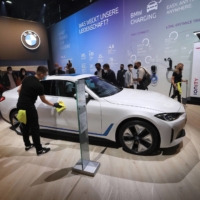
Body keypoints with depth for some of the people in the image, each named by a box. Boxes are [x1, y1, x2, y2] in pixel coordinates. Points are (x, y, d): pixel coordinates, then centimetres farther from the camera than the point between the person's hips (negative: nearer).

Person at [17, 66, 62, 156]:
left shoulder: (27, 78, 6)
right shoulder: (39, 85, -15)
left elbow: (19, 90, 14)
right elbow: (43, 100, -4)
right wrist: (54, 105, 8)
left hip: (20, 105, 8)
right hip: (29, 107, -8)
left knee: (25, 126, 19)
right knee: (34, 128, -1)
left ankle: (27, 145, 34)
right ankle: (39, 149, 7)